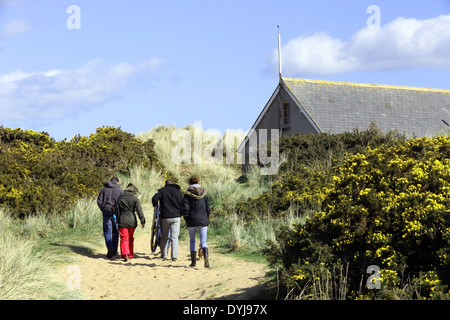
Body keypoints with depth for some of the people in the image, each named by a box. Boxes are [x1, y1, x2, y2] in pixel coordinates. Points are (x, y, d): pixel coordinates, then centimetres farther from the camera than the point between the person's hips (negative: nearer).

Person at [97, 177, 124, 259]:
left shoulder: (104, 189, 8)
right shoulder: (120, 190, 3)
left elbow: (99, 201, 2)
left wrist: (103, 210, 11)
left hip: (106, 212, 0)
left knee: (107, 232, 3)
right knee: (115, 232, 11)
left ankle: (109, 248, -19)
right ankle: (114, 251, 15)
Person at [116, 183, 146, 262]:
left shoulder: (120, 199, 6)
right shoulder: (135, 199, -3)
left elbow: (117, 211, 9)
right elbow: (139, 210, -9)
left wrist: (118, 220, 18)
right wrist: (142, 221, -8)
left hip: (122, 221, 0)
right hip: (132, 220, 0)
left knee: (124, 239, 0)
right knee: (130, 238, 16)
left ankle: (125, 254, -19)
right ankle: (130, 255, 21)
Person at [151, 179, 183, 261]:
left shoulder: (161, 190, 2)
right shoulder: (178, 191, 8)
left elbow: (154, 199, -14)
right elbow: (182, 204, 6)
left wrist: (156, 208, 1)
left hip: (165, 217, -1)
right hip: (176, 217, 1)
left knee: (164, 237, 14)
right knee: (174, 237, 0)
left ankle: (163, 254, 19)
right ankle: (174, 256, -7)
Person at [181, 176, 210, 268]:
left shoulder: (188, 194, -4)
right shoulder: (204, 193, 5)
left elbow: (185, 209, -9)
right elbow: (208, 208, 7)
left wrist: (186, 219, 5)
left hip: (192, 220, -2)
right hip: (203, 220, 2)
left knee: (192, 241, 14)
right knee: (203, 241, 1)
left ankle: (193, 262, 14)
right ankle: (206, 258, -25)